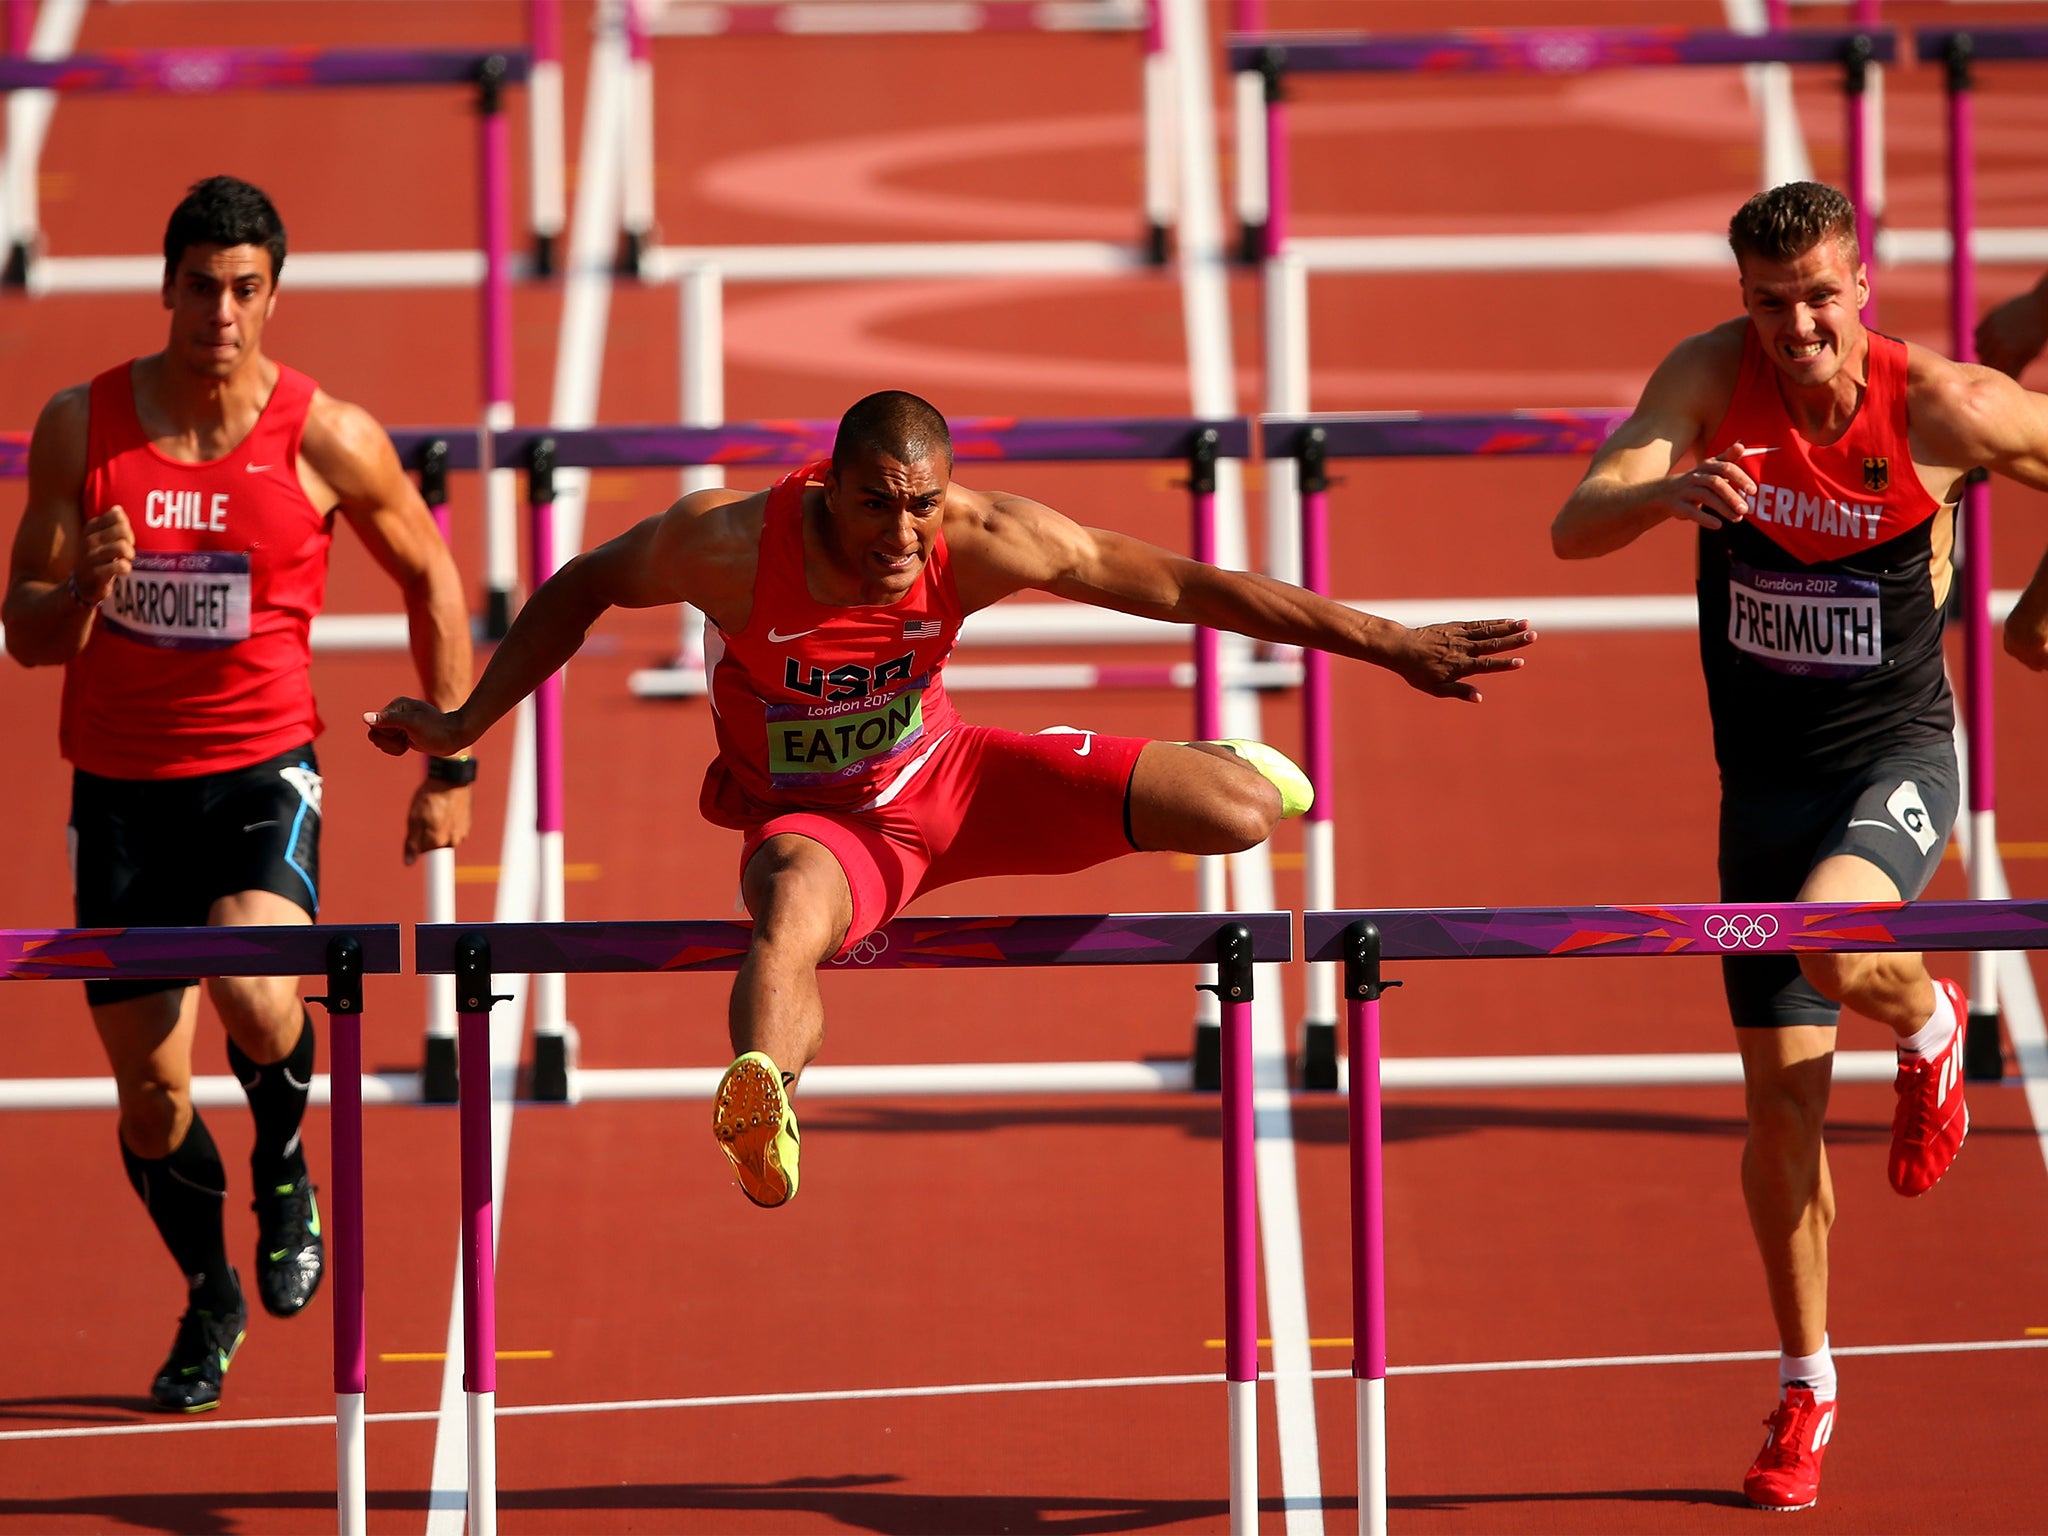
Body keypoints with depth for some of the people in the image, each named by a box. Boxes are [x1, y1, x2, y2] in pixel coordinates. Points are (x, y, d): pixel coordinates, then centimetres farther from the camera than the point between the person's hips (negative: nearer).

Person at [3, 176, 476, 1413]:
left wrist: (452, 765, 9)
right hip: (120, 784, 2)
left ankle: (285, 1172, 4)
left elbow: (432, 579, 9)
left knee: (255, 994, -30)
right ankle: (210, 1294, 32)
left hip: (260, 770, -2)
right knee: (151, 1095, 3)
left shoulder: (327, 439, -7)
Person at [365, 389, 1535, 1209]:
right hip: (815, 820, -2)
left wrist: (1392, 646, -19)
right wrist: (466, 724, -4)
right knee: (789, 918, -42)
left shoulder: (981, 542, -26)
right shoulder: (731, 543, -28)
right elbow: (584, 589, -8)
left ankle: (1219, 768, 29)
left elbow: (1184, 586, -20)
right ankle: (764, 1101, -72)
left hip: (951, 780, 3)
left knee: (1246, 815, -10)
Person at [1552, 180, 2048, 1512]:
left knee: (1831, 945, -35)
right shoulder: (1715, 377, -13)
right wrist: (1663, 495, -44)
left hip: (1897, 756, -3)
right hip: (1765, 773, 3)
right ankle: (1807, 1389, 20)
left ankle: (1929, 1026, 3)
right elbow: (1576, 529, -25)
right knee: (1782, 1100, 5)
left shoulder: (1940, 406, -18)